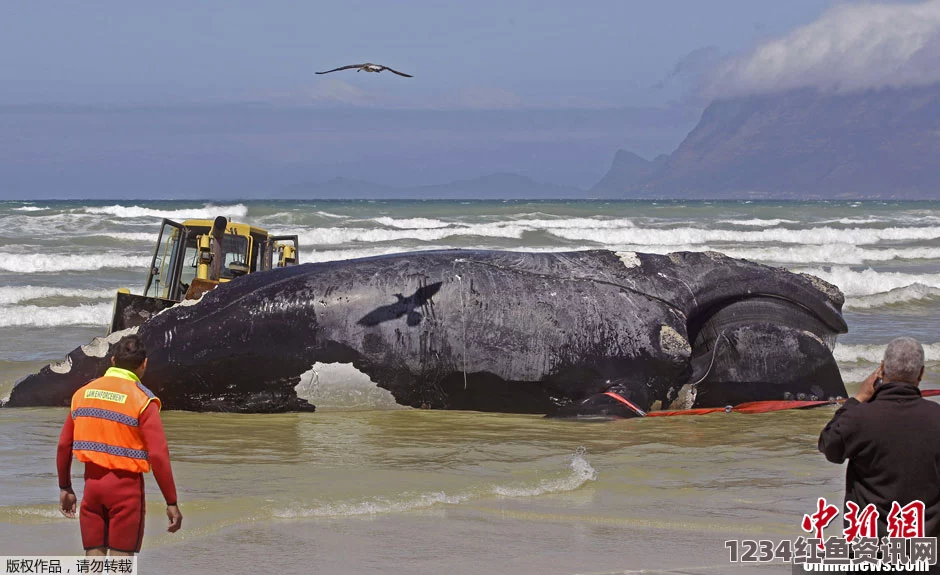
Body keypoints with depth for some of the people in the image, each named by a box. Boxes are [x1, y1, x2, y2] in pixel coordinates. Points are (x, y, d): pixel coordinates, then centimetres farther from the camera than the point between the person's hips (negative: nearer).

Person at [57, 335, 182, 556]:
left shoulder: (83, 393, 7)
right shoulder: (142, 399, -9)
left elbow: (64, 445, 10)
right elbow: (158, 455, -15)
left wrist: (65, 488, 21)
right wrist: (171, 503, -10)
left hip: (92, 483, 5)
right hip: (126, 487, -5)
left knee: (94, 558, 10)